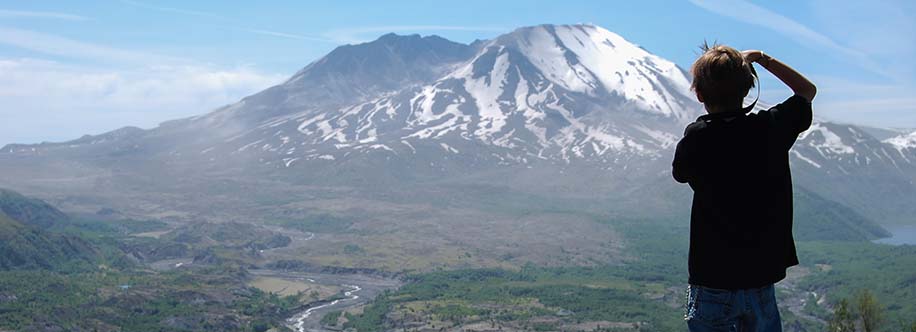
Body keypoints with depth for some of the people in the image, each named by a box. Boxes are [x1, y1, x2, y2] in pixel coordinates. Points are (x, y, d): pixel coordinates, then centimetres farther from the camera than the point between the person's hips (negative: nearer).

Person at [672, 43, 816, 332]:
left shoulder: (697, 138, -14)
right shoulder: (772, 127, -5)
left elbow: (679, 173, 8)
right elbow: (808, 90, 15)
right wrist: (762, 58, 14)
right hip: (762, 278, 3)